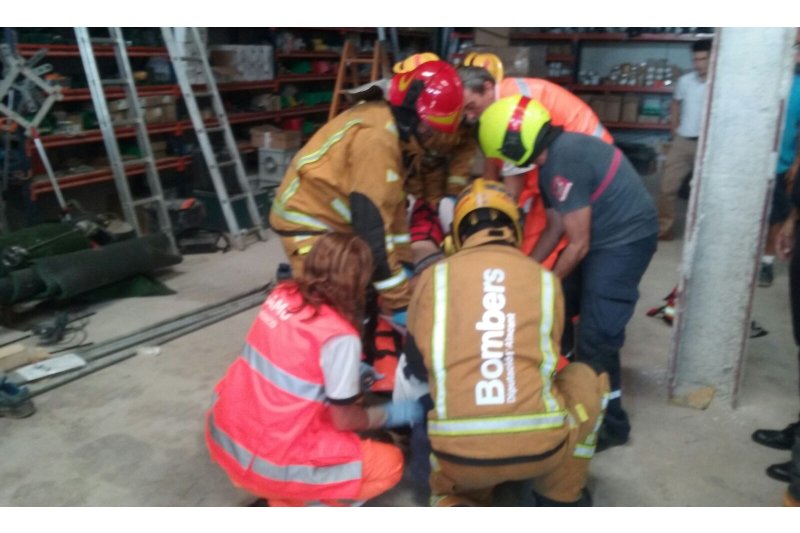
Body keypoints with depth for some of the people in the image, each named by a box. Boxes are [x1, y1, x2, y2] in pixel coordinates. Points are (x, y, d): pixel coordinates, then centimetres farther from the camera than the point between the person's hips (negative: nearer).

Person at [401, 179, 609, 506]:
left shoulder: (434, 277, 5)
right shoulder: (544, 279, 7)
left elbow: (417, 367, 16)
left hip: (458, 455, 1)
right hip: (538, 446, 0)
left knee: (449, 485, 37)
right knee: (588, 378, 29)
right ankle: (561, 498, 31)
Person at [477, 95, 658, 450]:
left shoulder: (564, 163, -26)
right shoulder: (553, 159, 5)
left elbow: (578, 245, -21)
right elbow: (556, 228, 11)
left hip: (625, 240, -10)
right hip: (602, 238, 10)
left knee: (595, 339, -7)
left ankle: (609, 425, 11)